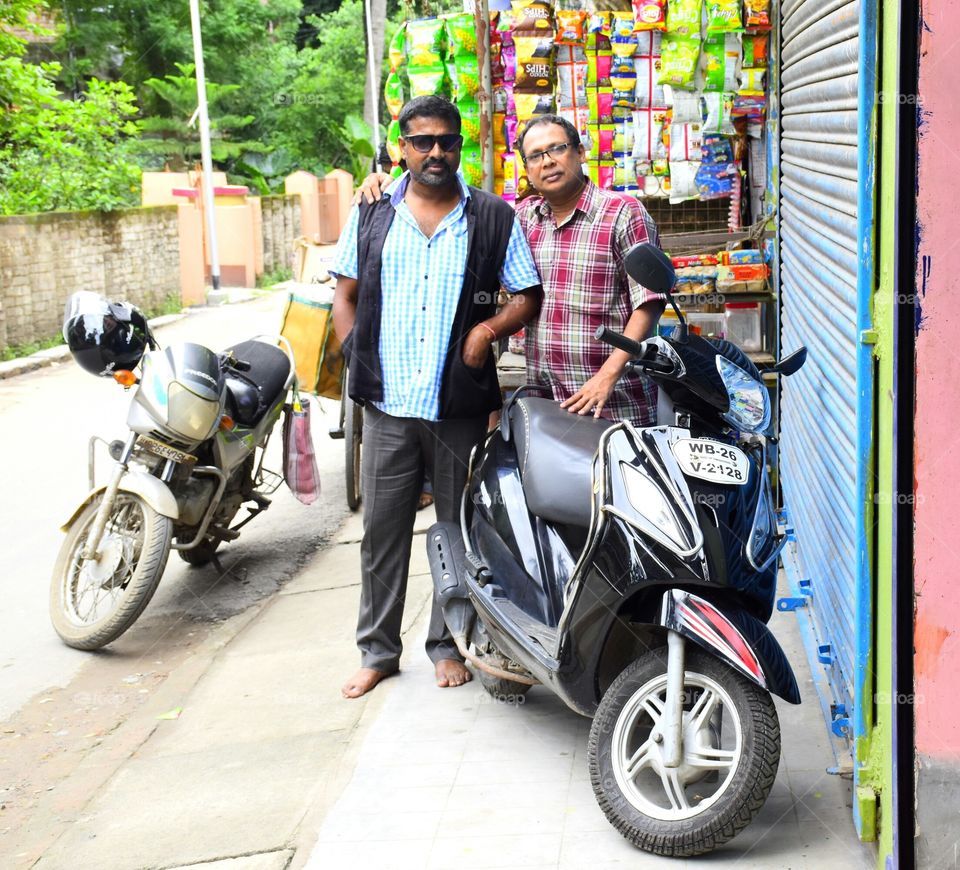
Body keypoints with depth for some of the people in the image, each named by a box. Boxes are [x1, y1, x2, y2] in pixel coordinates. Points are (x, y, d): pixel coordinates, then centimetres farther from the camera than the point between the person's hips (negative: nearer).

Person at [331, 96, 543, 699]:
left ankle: (447, 644, 24)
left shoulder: (493, 218, 4)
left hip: (461, 405, -1)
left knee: (458, 530, 9)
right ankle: (378, 650, 20)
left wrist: (491, 327, -13)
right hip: (388, 405, 1)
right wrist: (356, 358, 2)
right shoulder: (373, 214, 9)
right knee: (383, 531, 7)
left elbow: (529, 296, 5)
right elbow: (346, 293, 15)